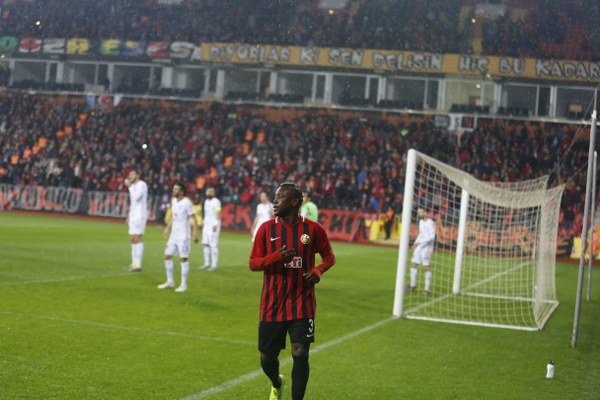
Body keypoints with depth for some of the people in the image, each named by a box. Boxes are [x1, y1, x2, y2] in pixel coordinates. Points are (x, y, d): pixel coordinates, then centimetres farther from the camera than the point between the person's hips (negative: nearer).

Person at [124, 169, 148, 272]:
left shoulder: (142, 184, -9)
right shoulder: (133, 186, 19)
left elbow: (136, 198, -21)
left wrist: (129, 186, -16)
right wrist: (129, 215, 20)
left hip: (140, 215, -9)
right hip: (133, 215, 9)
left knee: (138, 238, -12)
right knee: (133, 239, 9)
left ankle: (138, 265, -14)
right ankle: (134, 263, 12)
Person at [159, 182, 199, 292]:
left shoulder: (186, 203, -14)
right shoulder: (173, 201, 9)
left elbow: (193, 219, -14)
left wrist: (195, 234, -21)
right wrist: (167, 228, 18)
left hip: (183, 236, -8)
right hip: (173, 234, 8)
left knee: (183, 259, -4)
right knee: (167, 256, 7)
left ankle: (184, 285, 2)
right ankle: (170, 281, 20)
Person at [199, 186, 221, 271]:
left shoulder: (216, 202, -10)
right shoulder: (206, 201, 16)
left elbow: (218, 214, -16)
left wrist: (215, 224, -23)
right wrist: (204, 223, 20)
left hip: (213, 227, -8)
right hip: (206, 226, 8)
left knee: (213, 246, -7)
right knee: (206, 244, 7)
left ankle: (214, 265, -4)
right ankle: (207, 263, 13)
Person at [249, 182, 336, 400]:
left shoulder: (313, 229, -2)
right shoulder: (266, 228, 0)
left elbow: (329, 256, 10)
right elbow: (253, 263, 1)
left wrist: (318, 271, -11)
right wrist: (276, 257, -18)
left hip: (302, 305, -1)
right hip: (272, 306, 2)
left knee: (300, 354, -10)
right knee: (267, 357, 9)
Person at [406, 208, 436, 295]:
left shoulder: (430, 223, -14)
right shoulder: (421, 221, 14)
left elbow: (432, 236, -22)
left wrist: (420, 242, -23)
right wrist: (415, 243, 15)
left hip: (426, 247, -8)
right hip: (419, 247, 8)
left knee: (426, 267, -7)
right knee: (413, 265, 8)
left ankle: (427, 289, -3)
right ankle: (413, 285, 21)